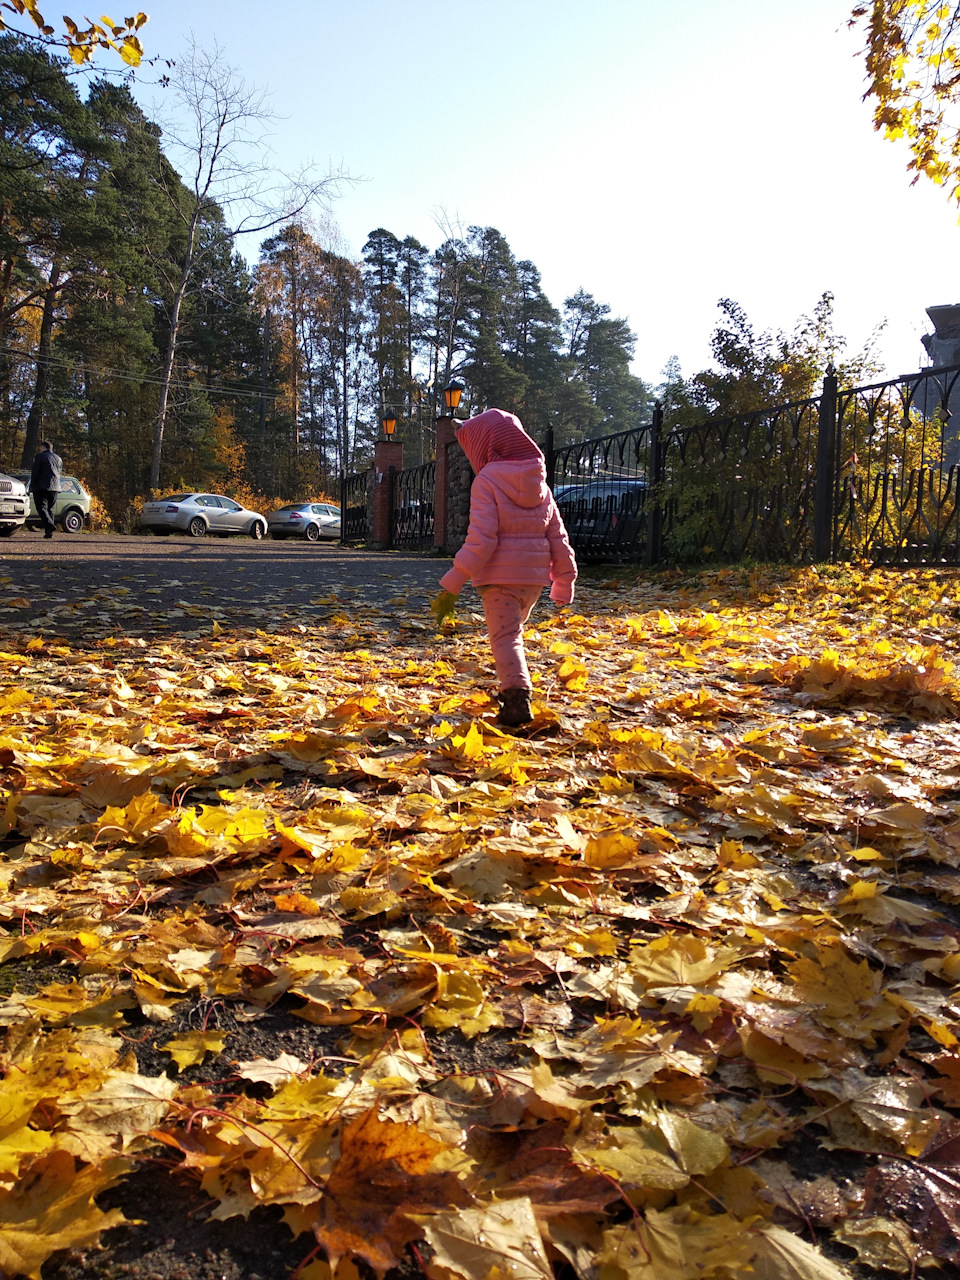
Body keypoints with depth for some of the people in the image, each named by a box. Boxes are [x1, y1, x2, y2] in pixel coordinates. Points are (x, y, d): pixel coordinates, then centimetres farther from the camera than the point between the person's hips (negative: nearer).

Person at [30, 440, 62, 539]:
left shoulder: (40, 456, -3)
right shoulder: (58, 458, 16)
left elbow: (34, 473, -5)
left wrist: (32, 487, 0)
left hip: (42, 487, -6)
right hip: (55, 488, 6)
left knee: (41, 508, -7)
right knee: (50, 508, 10)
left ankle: (50, 524, -30)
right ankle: (49, 531, 6)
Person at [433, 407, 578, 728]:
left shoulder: (486, 482, -10)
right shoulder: (540, 484, 11)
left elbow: (481, 539, -19)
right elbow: (557, 537, 12)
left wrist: (452, 585, -17)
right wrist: (564, 580, 21)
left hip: (500, 575, -6)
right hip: (535, 577, 7)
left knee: (505, 636, -3)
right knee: (512, 631, 23)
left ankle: (518, 699, -18)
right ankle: (512, 688, 29)